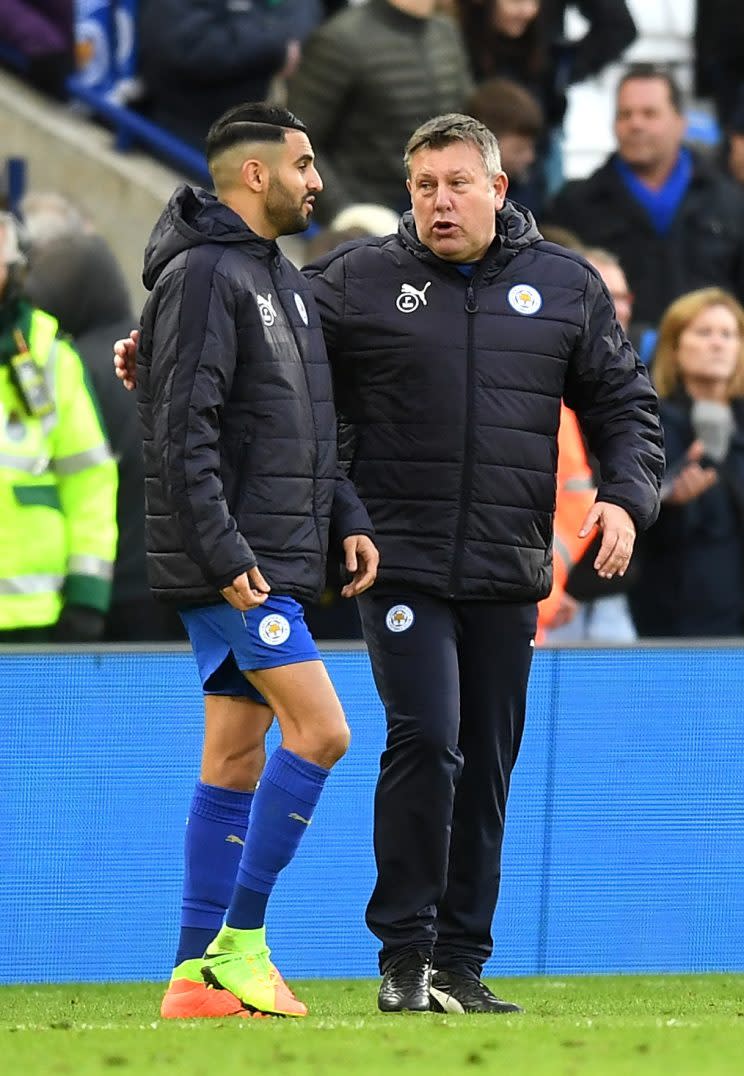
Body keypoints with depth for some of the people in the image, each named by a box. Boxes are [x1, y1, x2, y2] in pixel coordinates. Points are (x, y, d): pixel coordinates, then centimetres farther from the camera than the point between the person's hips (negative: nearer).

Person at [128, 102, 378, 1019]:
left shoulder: (284, 280, 19)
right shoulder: (204, 275, -12)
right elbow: (183, 431, -18)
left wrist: (347, 518, 11)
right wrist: (224, 551, -23)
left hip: (276, 559, 10)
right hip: (230, 565, -10)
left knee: (236, 758, 8)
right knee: (320, 730, -14)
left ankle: (197, 975, 10)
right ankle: (239, 941, -9)